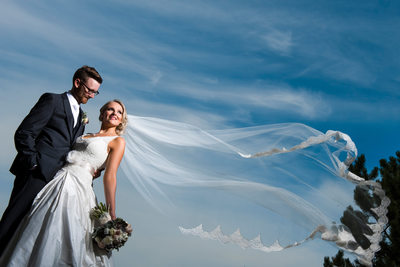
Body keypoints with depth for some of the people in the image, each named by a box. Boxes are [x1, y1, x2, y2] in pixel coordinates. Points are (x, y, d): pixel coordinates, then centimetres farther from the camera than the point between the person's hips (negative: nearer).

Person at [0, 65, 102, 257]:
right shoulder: (52, 100, 0)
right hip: (36, 175, -6)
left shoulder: (81, 117, 22)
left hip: (57, 178, 7)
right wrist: (33, 162, -13)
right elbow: (24, 133, -7)